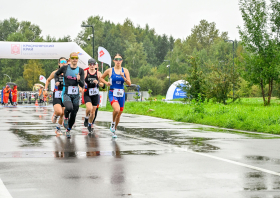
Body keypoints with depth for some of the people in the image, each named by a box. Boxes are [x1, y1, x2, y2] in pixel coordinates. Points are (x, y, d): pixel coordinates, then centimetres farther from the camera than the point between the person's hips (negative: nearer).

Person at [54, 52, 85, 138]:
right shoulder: (64, 68, 0)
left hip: (76, 95, 3)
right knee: (69, 107, -32)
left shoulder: (80, 70, 1)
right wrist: (57, 81, 3)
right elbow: (56, 74, 20)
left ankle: (68, 130, 30)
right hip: (66, 93, -2)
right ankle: (65, 118, 1)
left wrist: (78, 80, -22)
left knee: (73, 114, 7)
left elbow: (82, 85, -3)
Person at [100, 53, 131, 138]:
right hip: (112, 93, -3)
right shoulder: (110, 70, 0)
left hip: (121, 94, 3)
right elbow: (101, 78, 15)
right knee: (117, 109, -29)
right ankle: (113, 122, 1)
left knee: (119, 113, 10)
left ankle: (114, 130, 31)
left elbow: (129, 84, -1)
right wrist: (106, 83, -4)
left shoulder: (125, 71, 4)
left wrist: (123, 77, -17)